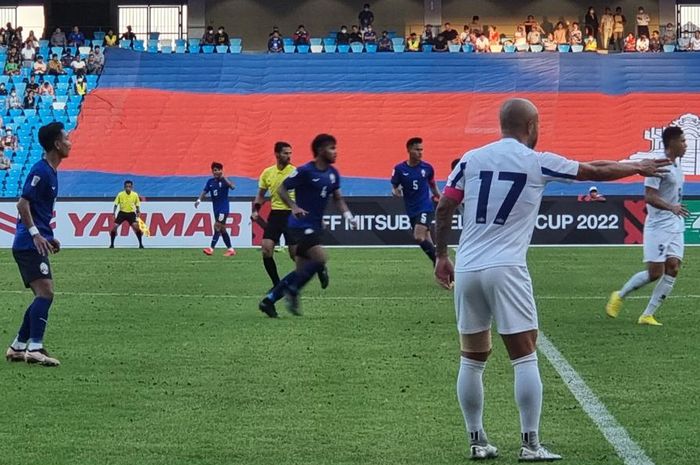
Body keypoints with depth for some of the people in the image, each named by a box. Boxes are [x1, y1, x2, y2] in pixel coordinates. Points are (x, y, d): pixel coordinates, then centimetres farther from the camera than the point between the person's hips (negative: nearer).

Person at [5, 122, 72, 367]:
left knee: (43, 296, 11)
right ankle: (35, 348, -20)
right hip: (29, 245, -10)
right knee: (45, 293, -16)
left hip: (36, 244, 10)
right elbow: (23, 204, -19)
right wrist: (35, 234, -24)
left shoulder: (49, 172, 17)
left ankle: (17, 348, 16)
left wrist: (48, 237, 22)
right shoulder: (40, 171, -13)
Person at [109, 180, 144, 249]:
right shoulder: (120, 194, -7)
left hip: (131, 213, -1)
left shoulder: (135, 195, -5)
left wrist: (138, 212, -9)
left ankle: (141, 244, -10)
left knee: (135, 226, -21)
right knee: (114, 227, -10)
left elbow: (137, 205, 6)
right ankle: (111, 244, 5)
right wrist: (114, 212, -12)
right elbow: (116, 204, 1)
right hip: (122, 212, 1)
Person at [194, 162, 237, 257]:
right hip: (216, 208, 7)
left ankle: (211, 248, -19)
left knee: (217, 226, -15)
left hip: (224, 207, -7)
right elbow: (205, 192, 5)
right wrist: (199, 200, -11)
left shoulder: (224, 180, -9)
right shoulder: (210, 181, 7)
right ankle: (230, 249, 18)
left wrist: (224, 178, -34)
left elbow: (232, 187, -26)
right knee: (222, 229, 10)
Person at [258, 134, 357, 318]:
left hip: (315, 226, 8)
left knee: (303, 271, 8)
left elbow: (338, 198, 17)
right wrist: (294, 207, -24)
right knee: (320, 258, -22)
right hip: (301, 225, -8)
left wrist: (348, 215, 0)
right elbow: (282, 189, -8)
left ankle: (269, 300, 17)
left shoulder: (333, 173, 8)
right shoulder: (305, 171, -14)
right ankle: (293, 291, -6)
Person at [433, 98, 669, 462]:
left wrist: (441, 256, 20)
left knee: (472, 360, 11)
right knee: (525, 358, 1)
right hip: (506, 269, -4)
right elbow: (595, 171, 11)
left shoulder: (471, 159, 8)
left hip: (466, 269, 4)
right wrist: (639, 168, 27)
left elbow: (444, 208, 8)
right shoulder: (537, 163, 0)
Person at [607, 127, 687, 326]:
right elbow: (649, 197, -24)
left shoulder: (677, 164, 12)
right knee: (655, 272, -8)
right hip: (658, 225, -8)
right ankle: (619, 296, 14)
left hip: (675, 225, 8)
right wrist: (671, 207, -36)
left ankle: (647, 315, 0)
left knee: (673, 269, -3)